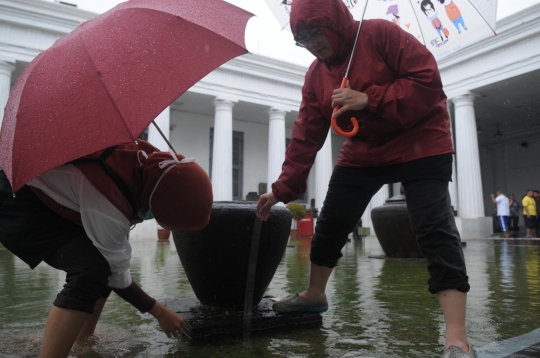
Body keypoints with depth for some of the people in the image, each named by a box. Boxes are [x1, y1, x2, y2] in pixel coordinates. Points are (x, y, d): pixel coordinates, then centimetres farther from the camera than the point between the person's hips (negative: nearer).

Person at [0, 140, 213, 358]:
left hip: (44, 194, 9)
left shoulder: (151, 160, -17)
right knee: (92, 269, -27)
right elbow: (117, 275, -22)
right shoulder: (110, 206, -37)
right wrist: (160, 312, -11)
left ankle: (83, 340, 22)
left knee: (106, 264, 8)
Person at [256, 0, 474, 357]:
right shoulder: (316, 75, 1)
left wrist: (369, 100, -26)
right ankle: (314, 295, 31)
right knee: (330, 226, 8)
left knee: (435, 231, -17)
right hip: (363, 153, 6)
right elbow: (306, 137, -1)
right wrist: (283, 189, -6)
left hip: (420, 144, -5)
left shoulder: (380, 33, -14)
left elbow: (429, 80, -19)